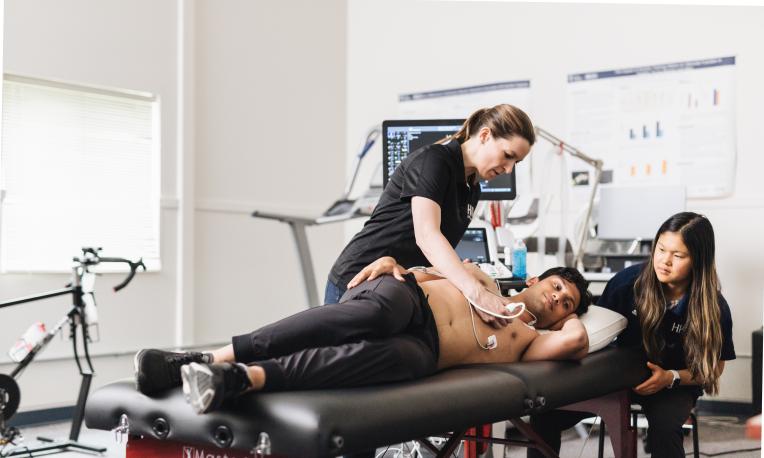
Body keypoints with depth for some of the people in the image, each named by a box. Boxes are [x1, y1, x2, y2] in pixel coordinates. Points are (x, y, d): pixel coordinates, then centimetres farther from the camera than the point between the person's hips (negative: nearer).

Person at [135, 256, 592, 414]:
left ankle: (242, 379, -54)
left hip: (422, 347, -1)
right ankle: (204, 359, -47)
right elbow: (433, 271, 26)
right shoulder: (484, 280, 33)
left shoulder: (530, 341, 25)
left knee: (402, 358, -39)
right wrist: (393, 263, 4)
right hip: (403, 298, 1)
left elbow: (576, 340, 6)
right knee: (369, 316, -38)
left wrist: (574, 313, 29)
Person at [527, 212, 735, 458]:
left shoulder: (713, 307, -14)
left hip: (674, 385, -1)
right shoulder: (629, 280, -14)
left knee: (663, 429, -37)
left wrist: (671, 378, -19)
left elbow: (714, 368, -2)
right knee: (546, 411, -18)